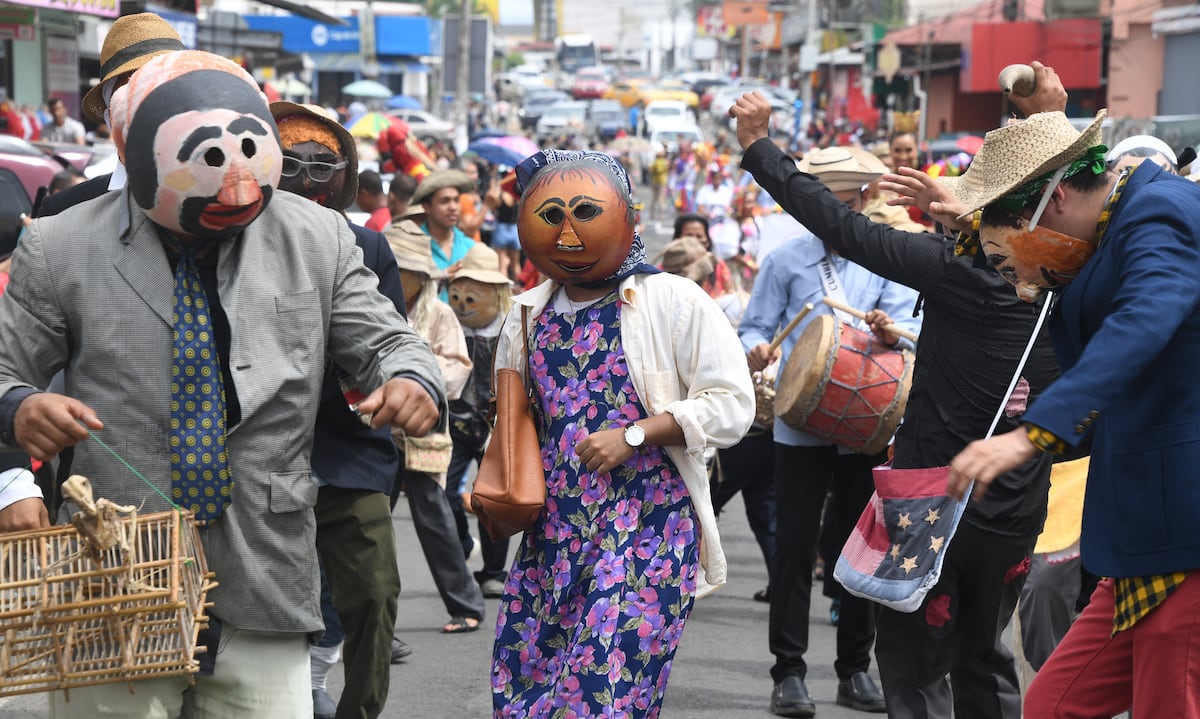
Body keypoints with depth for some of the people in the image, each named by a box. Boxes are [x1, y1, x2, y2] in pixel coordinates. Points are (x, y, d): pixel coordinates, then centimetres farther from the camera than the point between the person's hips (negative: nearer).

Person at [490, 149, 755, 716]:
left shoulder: (673, 301, -3)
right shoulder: (527, 315, 13)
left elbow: (731, 405, -8)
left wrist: (634, 436, -16)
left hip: (647, 523, -6)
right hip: (550, 531, 6)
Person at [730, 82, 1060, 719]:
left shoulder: (959, 271, -20)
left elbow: (842, 228, -16)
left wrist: (757, 145, -7)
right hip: (1014, 515, 6)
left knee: (915, 668, 5)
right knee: (984, 660, 22)